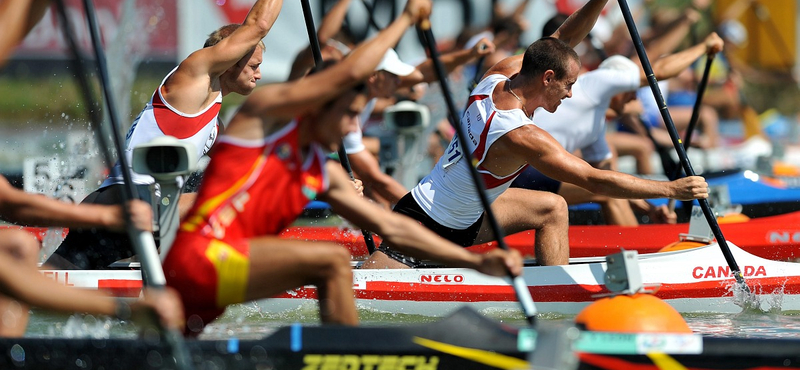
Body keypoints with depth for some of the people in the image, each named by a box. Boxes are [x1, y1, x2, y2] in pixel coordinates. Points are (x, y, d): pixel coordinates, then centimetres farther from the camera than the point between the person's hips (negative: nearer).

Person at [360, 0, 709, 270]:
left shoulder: (498, 76, -7)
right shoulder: (520, 136, -30)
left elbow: (560, 41, 6)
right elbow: (595, 181, -29)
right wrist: (672, 189, -25)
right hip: (426, 231, -9)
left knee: (552, 208, 9)